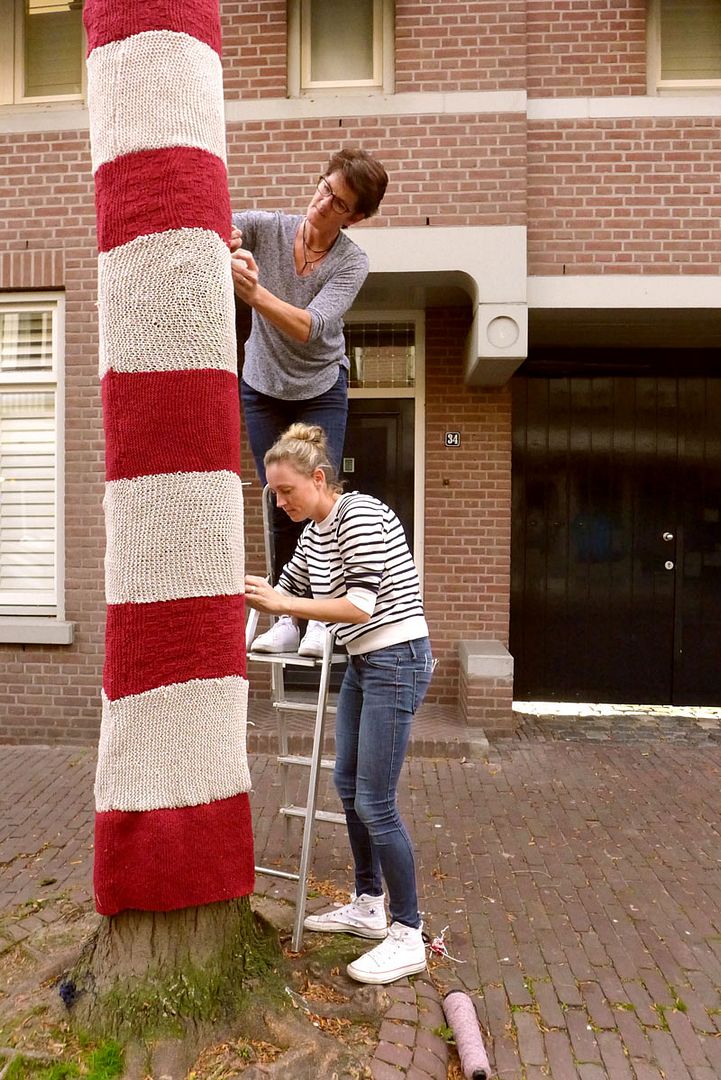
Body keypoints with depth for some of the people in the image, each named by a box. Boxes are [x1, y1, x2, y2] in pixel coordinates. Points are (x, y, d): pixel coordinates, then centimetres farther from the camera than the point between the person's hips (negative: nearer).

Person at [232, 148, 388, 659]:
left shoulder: (352, 262, -17)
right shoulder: (266, 226, -11)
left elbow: (311, 327, -31)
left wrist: (255, 293, -47)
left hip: (322, 391, -1)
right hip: (263, 389, 2)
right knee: (281, 507, 1)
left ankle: (321, 617, 6)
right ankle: (288, 618, 10)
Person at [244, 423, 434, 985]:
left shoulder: (360, 515, -18)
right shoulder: (315, 532, 10)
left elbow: (359, 606, -25)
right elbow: (288, 591, 18)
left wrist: (280, 603, -23)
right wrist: (251, 592, 0)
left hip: (396, 661, -10)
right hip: (362, 663, 10)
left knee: (375, 803, -5)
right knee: (348, 786, 17)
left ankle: (408, 937, 11)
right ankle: (368, 906, 34)